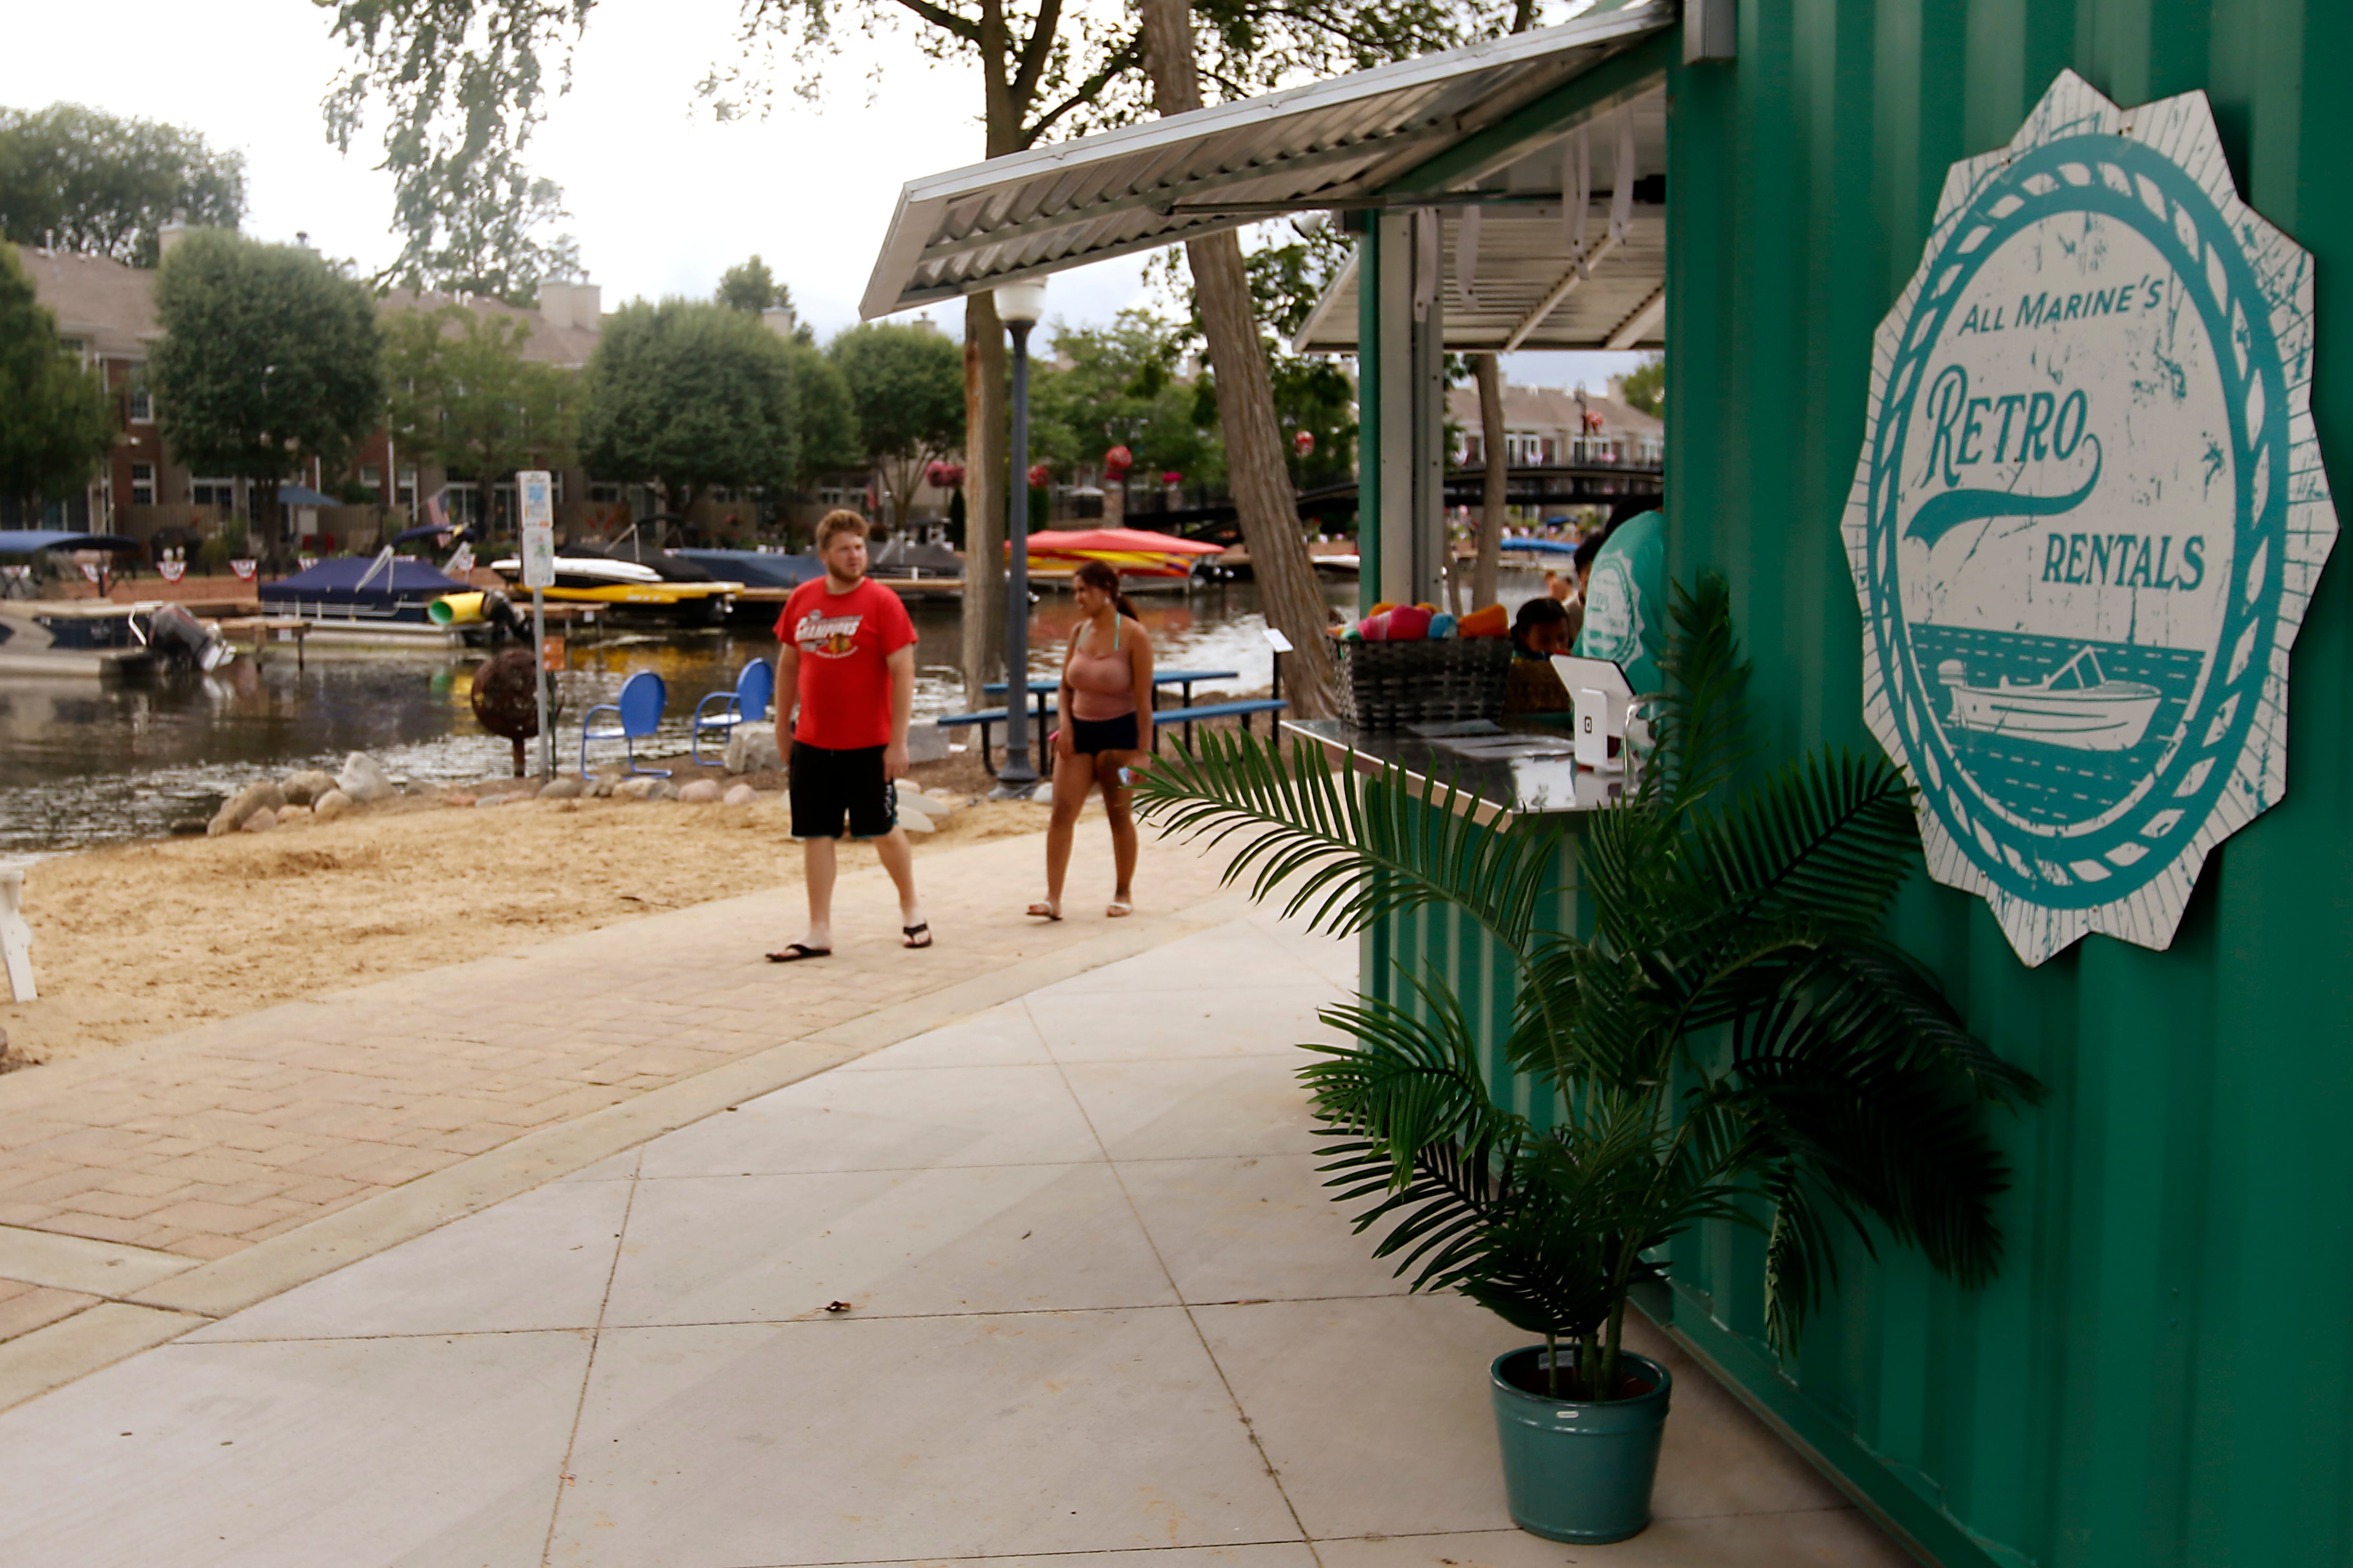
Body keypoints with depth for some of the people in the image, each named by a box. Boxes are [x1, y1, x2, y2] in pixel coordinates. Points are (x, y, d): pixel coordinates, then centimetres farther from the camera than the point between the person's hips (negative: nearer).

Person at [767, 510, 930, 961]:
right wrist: (781, 726, 15)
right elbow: (788, 665, 15)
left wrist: (898, 742, -15)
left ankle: (911, 910, 30)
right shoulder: (803, 598, 5)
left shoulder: (882, 602, -8)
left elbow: (903, 674, -11)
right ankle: (819, 932, 11)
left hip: (868, 744, -4)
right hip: (812, 742, 4)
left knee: (883, 831, 8)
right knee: (816, 836, 4)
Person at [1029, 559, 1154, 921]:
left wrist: (1143, 751, -14)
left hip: (1120, 733, -5)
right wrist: (1065, 722, -4)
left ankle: (1124, 893, 21)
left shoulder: (1133, 636, -11)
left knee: (1119, 814, 5)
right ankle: (1053, 898, -8)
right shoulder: (1079, 632, 5)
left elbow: (1143, 699, -12)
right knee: (1062, 811, -6)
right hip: (1079, 730, 5)